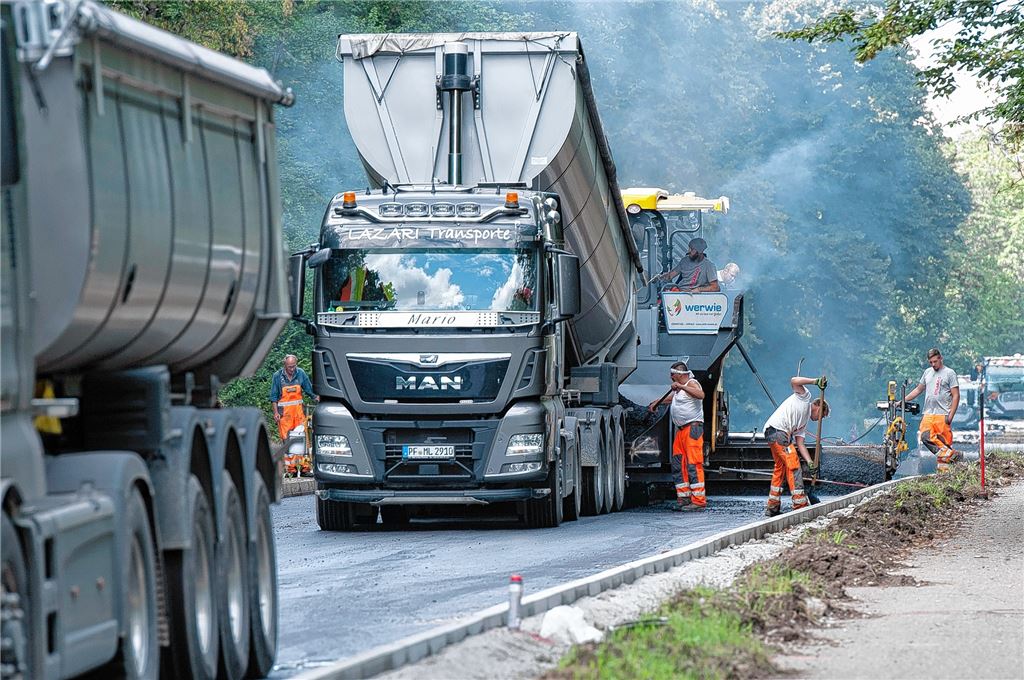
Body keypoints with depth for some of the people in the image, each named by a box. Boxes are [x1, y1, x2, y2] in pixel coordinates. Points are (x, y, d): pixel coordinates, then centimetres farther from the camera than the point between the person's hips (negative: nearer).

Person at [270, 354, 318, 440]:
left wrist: (316, 398, -3)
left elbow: (309, 390, 9)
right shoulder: (277, 376, -4)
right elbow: (273, 397, 1)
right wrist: (276, 413, -4)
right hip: (284, 411, -2)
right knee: (286, 436, -4)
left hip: (298, 410, 2)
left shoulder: (300, 373, 0)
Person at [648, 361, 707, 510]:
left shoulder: (691, 383, -7)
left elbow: (701, 395, -29)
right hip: (680, 430, 10)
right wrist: (655, 403, 52)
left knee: (693, 464, -14)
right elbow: (669, 397, 42)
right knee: (678, 465, 9)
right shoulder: (679, 388, 22)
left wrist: (681, 386, -28)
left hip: (693, 428, -10)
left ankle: (699, 501, -18)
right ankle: (683, 498, 13)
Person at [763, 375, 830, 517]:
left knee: (780, 468, 17)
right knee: (793, 466, -8)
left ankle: (772, 508, 23)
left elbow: (800, 444, 20)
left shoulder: (804, 423, 27)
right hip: (777, 429, -10)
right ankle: (800, 505, -9)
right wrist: (816, 381, -10)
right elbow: (794, 381, -7)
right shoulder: (805, 396, 9)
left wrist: (810, 462, 9)